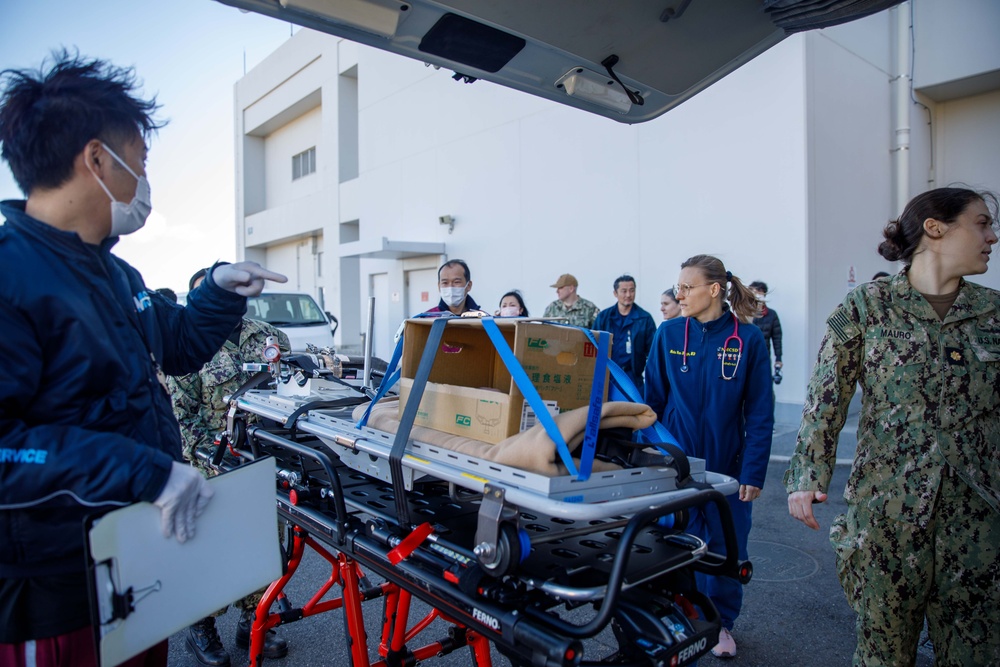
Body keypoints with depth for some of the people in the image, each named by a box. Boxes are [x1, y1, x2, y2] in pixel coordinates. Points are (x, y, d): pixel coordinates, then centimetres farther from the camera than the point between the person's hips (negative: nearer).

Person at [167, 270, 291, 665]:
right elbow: (182, 415, -5)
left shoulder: (267, 336, 7)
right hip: (214, 468, -3)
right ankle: (201, 628, 24)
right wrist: (212, 461, -13)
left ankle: (252, 621, 29)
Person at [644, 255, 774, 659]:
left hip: (728, 466, 0)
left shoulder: (748, 338, -8)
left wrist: (753, 473, -10)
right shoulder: (669, 334, -4)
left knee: (727, 549, 13)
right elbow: (653, 401, 0)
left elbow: (760, 414, -6)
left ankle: (721, 622, 37)